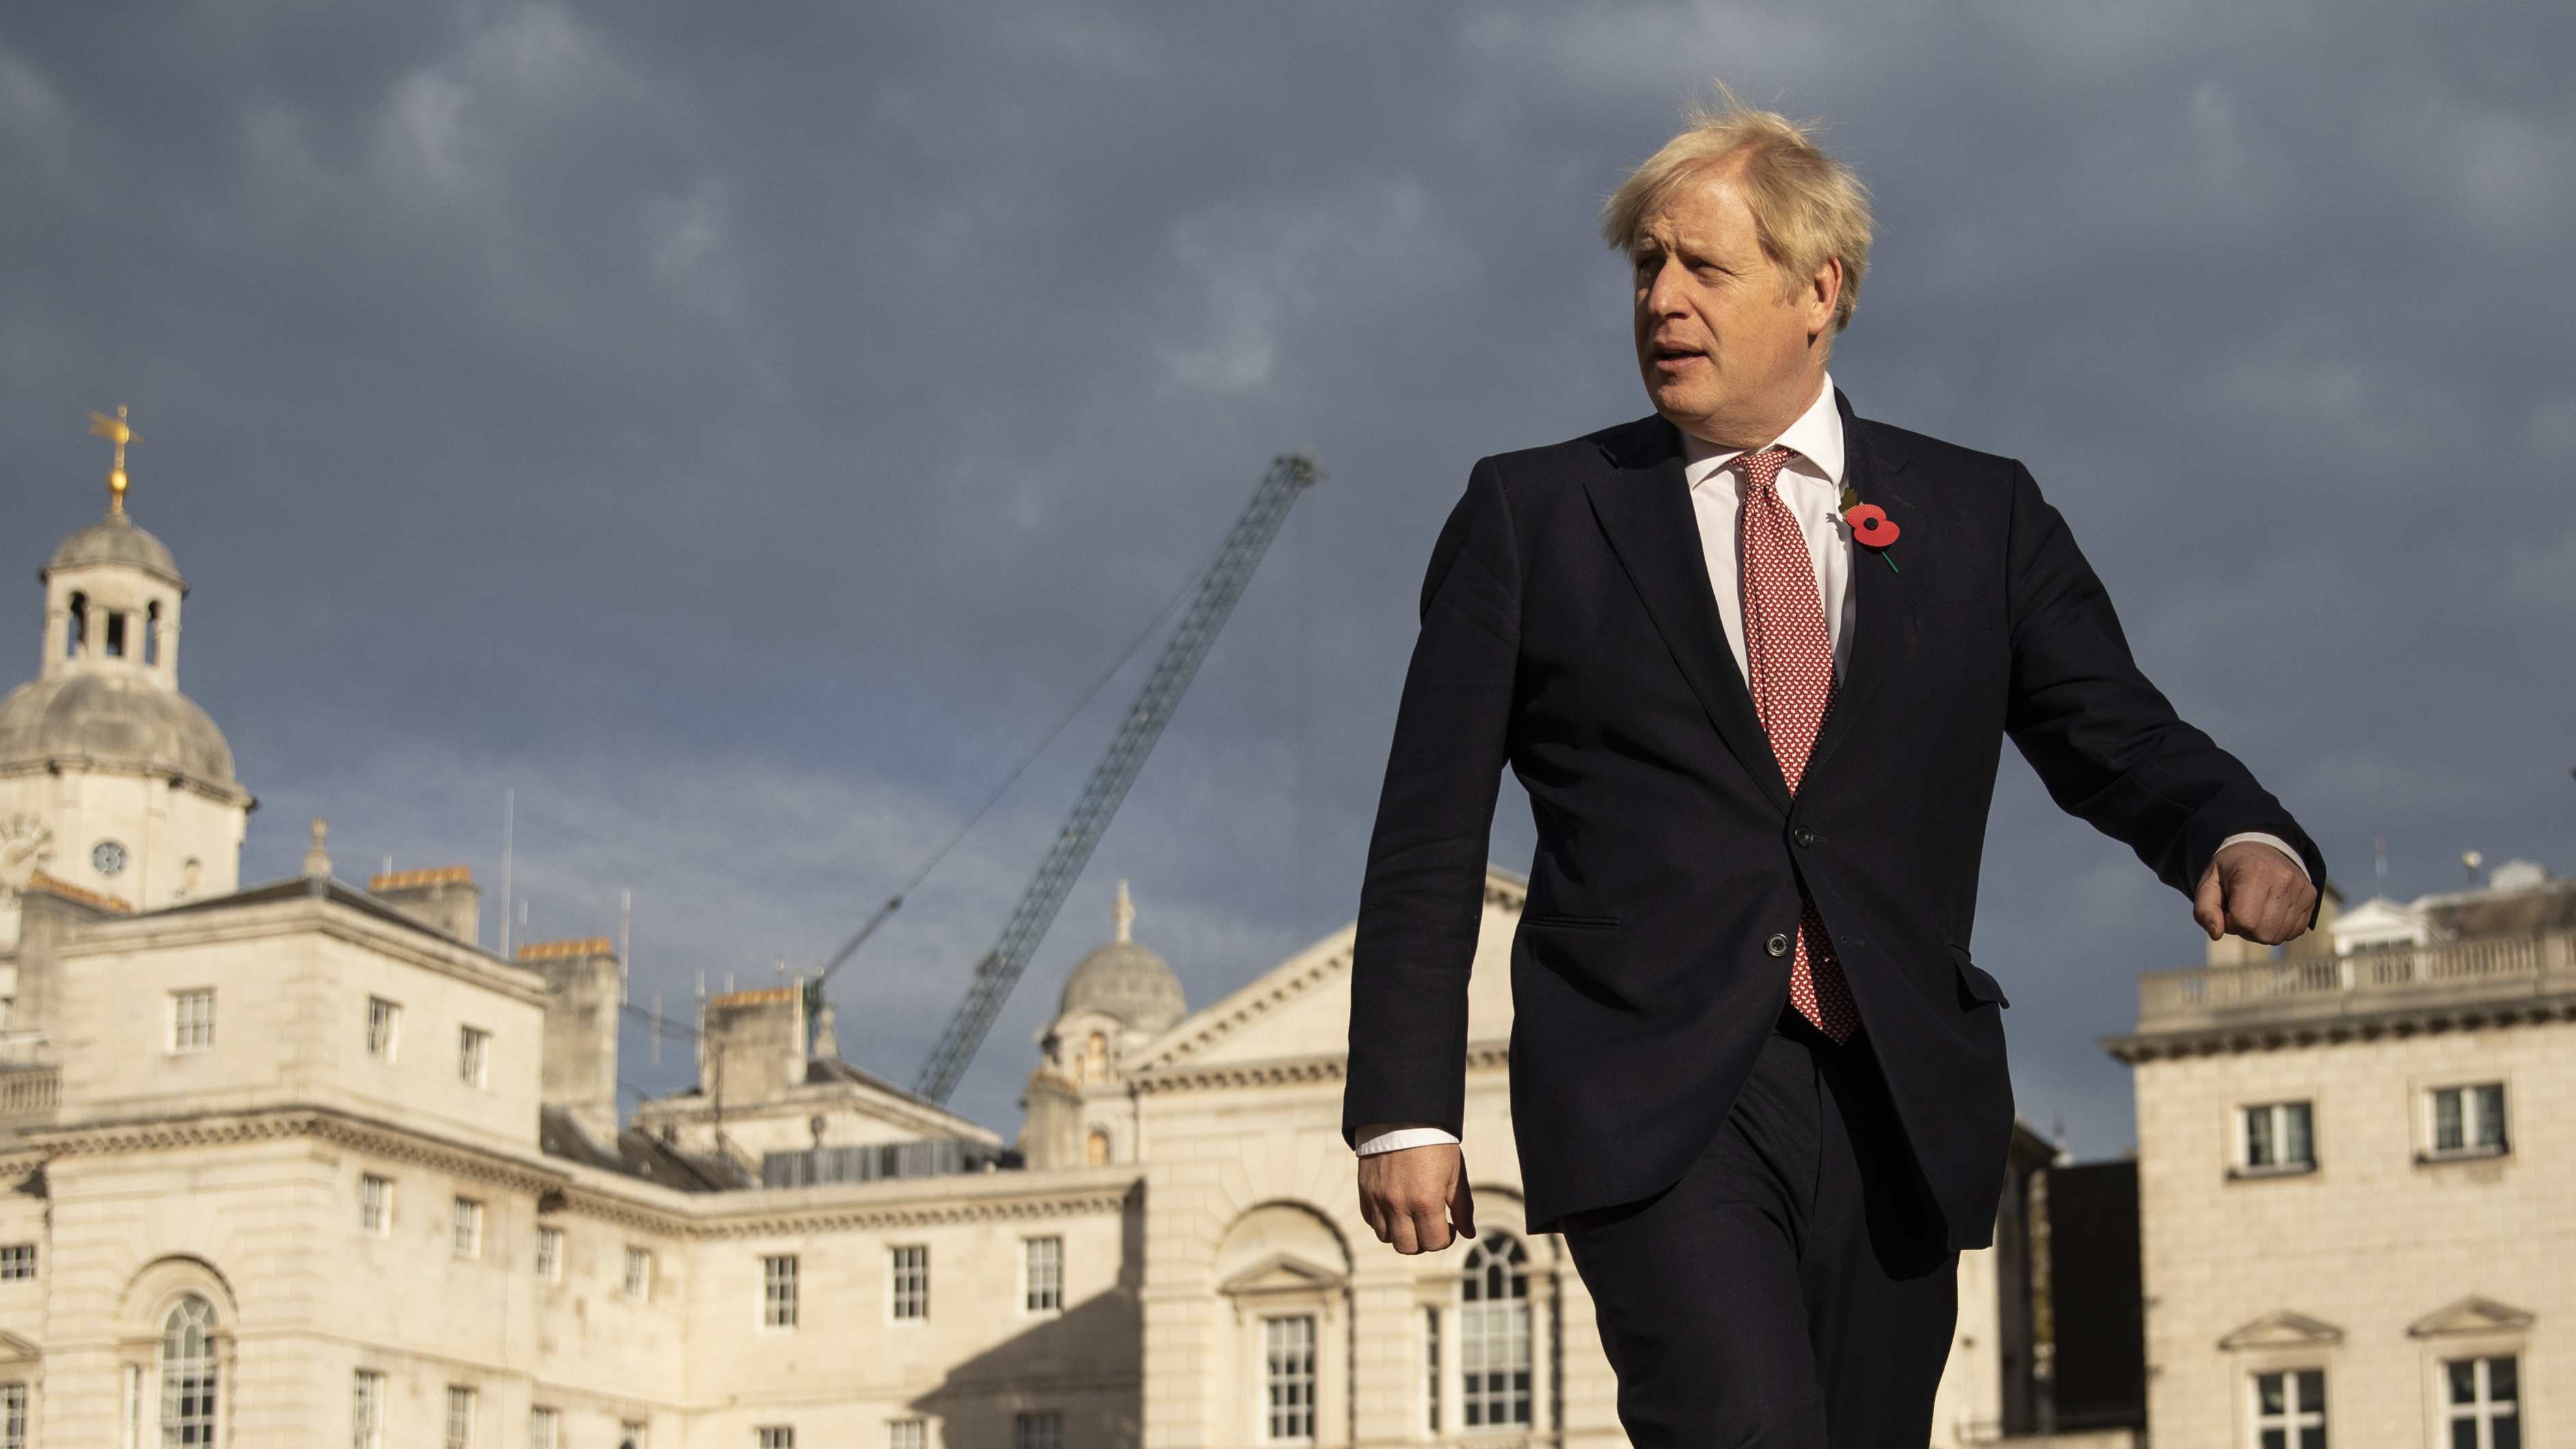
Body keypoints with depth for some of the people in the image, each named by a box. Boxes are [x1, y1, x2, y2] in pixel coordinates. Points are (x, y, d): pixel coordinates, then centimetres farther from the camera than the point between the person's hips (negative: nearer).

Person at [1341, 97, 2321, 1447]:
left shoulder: (1979, 517, 12)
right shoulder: (1531, 515, 8)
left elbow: (2118, 741, 6)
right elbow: (1428, 836, 6)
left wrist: (2246, 840, -17)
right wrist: (1405, 1109, -1)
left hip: (1897, 1109, 3)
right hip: (1649, 1103, -2)